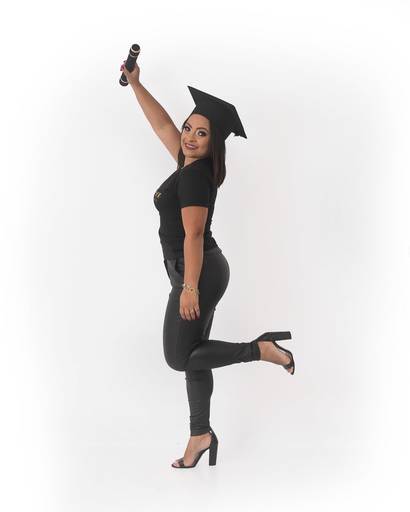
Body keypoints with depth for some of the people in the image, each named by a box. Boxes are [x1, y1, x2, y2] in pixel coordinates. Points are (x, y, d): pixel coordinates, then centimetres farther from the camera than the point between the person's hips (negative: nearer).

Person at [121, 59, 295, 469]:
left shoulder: (194, 174, -18)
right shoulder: (191, 163, 7)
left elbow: (193, 235, -22)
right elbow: (162, 123, 20)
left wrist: (189, 287, -22)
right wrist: (135, 85, 23)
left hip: (198, 273, -9)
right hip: (204, 271, 9)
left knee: (180, 357, -3)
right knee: (191, 354, 12)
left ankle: (262, 349, -5)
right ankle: (201, 435, 20)